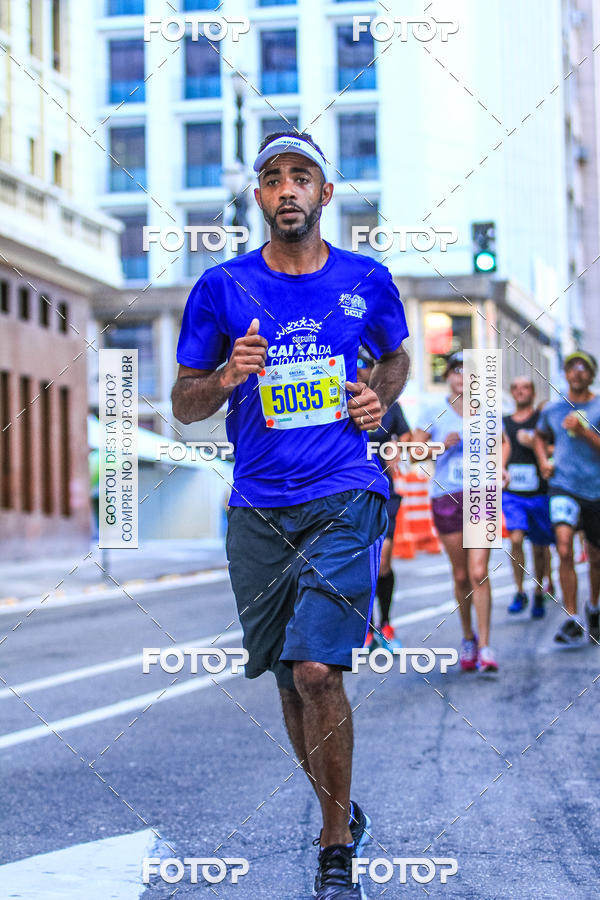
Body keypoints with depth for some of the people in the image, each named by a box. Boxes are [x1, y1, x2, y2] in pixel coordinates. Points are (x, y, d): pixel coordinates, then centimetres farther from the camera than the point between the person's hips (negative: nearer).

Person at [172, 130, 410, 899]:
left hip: (344, 497, -2)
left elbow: (396, 355, 24)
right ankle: (341, 819, 31)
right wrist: (226, 378, -14)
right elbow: (183, 404, 8)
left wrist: (380, 397, 3)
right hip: (258, 509, 2)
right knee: (291, 682, 9)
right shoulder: (222, 288, 3)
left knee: (317, 670, -15)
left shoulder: (366, 280, 5)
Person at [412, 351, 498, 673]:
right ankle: (468, 637, 26)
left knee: (478, 573, -13)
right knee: (460, 576, 6)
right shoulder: (433, 414, 5)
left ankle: (484, 647, -10)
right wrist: (442, 444, -11)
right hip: (446, 497, 1)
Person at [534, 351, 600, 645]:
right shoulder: (552, 409, 6)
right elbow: (540, 437, 26)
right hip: (563, 487, 0)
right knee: (565, 549, -20)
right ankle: (572, 620, -14)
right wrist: (543, 461, 10)